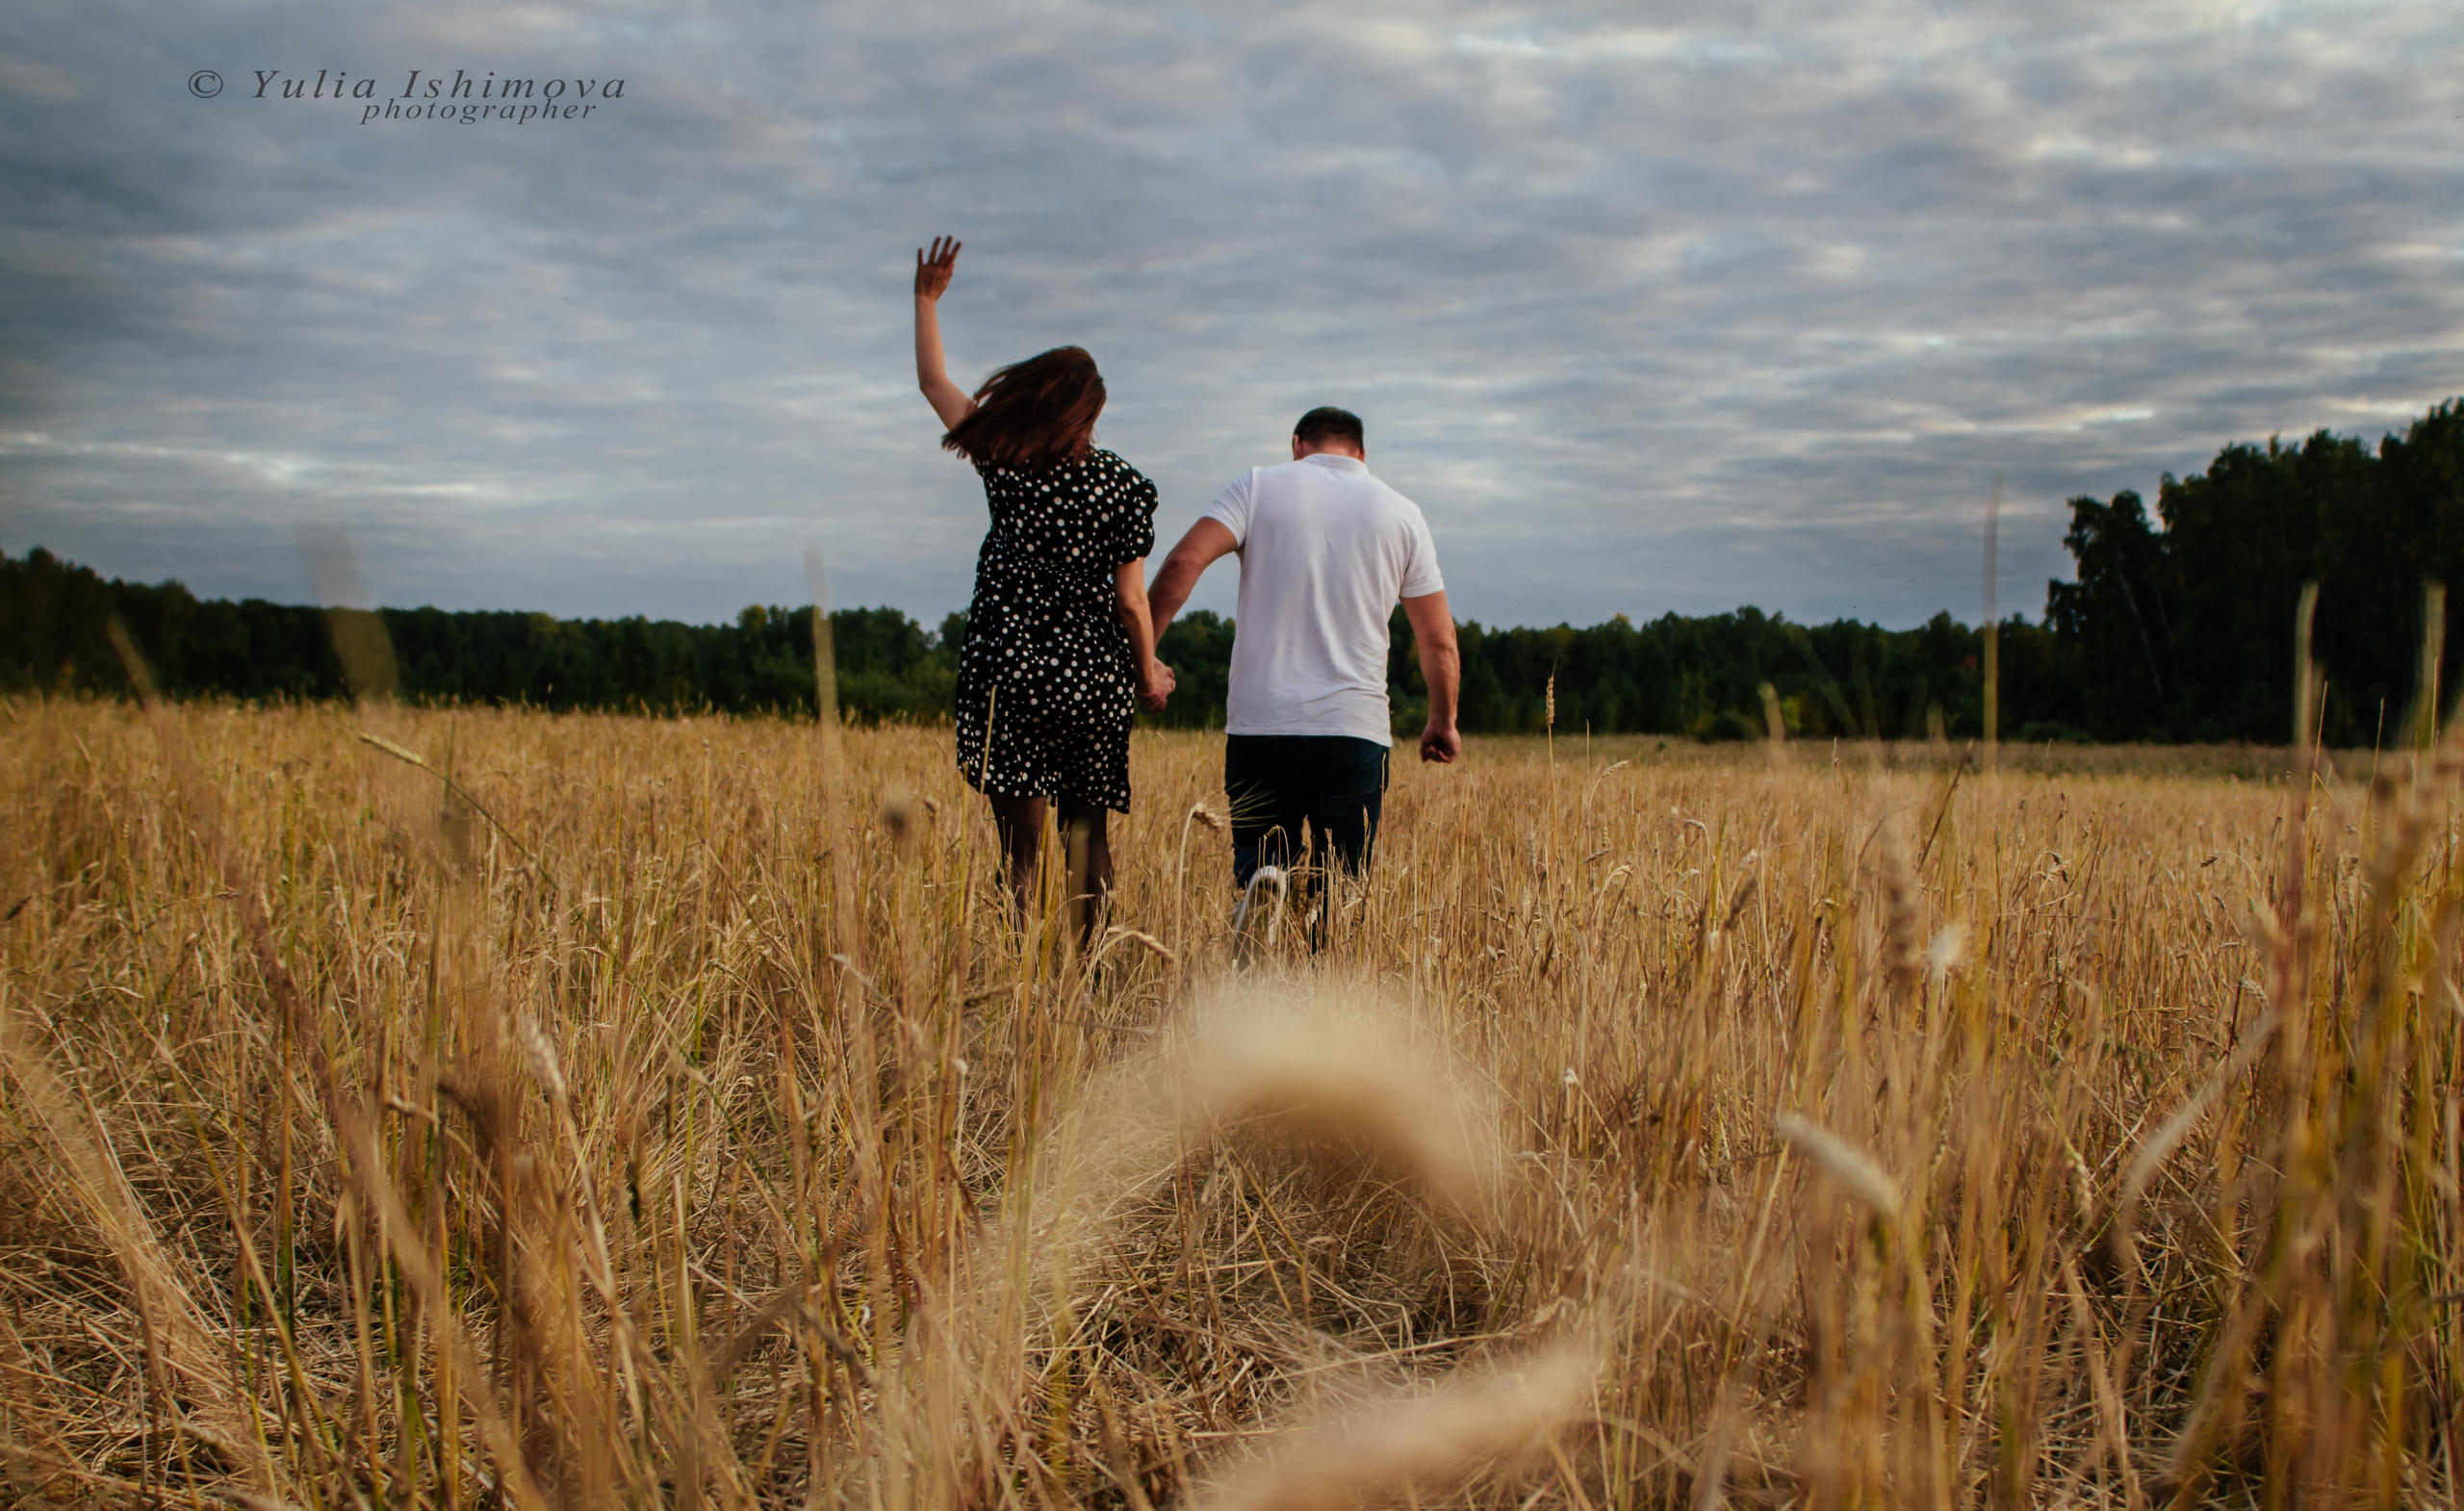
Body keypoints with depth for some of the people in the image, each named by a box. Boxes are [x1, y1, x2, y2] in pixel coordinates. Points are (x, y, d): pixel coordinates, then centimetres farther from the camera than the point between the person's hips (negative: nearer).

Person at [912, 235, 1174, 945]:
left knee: (1022, 837, 0)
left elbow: (933, 380, 15)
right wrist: (1148, 675, 12)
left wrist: (927, 297, 26)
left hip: (1009, 674, -1)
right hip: (1093, 678, 1)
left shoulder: (1004, 462, 0)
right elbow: (1131, 600, -2)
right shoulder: (1125, 485, -2)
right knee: (1087, 831, 12)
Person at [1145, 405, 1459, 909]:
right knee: (1341, 888, 7)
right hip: (1356, 727, 1)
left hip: (1260, 722, 0)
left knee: (1259, 859, 8)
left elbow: (1185, 561, -9)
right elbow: (1439, 642, 10)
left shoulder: (1260, 486, 6)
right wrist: (1442, 725, 24)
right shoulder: (1401, 513, 10)